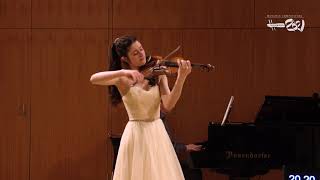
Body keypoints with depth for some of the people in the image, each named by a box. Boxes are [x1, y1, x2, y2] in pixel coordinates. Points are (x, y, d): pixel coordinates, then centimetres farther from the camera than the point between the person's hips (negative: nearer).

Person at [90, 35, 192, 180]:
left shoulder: (157, 74, 3)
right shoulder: (122, 80, -3)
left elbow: (168, 105, -11)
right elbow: (93, 79, -21)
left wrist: (181, 78, -24)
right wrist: (124, 72, -33)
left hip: (158, 134, 3)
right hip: (136, 135, -3)